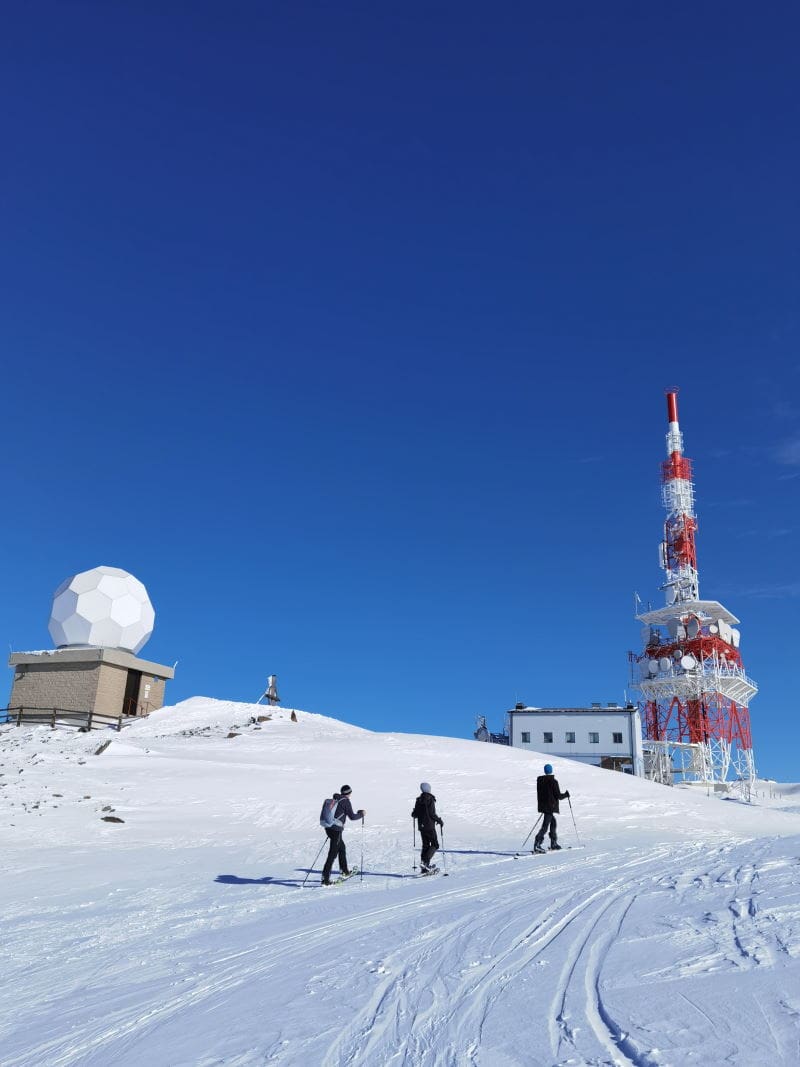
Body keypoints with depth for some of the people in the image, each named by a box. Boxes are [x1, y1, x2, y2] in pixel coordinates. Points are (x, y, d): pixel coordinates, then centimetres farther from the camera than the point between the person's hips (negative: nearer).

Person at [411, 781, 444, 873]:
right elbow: (432, 813, -19)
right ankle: (425, 861, -15)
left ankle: (425, 868, 12)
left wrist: (414, 814, 30)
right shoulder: (430, 799, -13)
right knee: (435, 845, 3)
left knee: (425, 845, 13)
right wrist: (439, 820, -5)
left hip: (421, 826, 6)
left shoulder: (419, 800, 4)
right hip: (430, 826, -6)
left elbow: (414, 814, 6)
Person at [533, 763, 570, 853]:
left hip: (542, 805, 7)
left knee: (553, 822, 21)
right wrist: (566, 794, 7)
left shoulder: (540, 780, 6)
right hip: (550, 806, -7)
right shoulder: (553, 780, -13)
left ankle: (554, 843, 24)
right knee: (545, 826, -8)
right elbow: (558, 795, -11)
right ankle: (537, 844, -17)